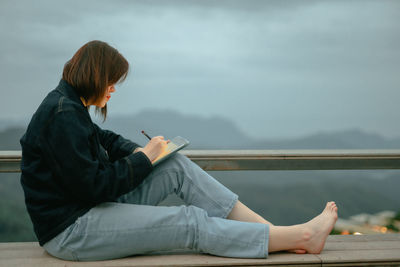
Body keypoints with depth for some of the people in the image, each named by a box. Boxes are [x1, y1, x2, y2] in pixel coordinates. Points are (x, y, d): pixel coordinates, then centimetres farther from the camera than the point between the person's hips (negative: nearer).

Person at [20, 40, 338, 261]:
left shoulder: (69, 107, 12)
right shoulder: (63, 115, -20)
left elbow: (103, 138, 27)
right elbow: (94, 187, -24)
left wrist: (137, 151, 6)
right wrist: (144, 158, -12)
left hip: (91, 209, 10)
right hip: (71, 231, -10)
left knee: (178, 166, 1)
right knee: (192, 222, -15)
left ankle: (271, 230, -2)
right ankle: (301, 237, -9)